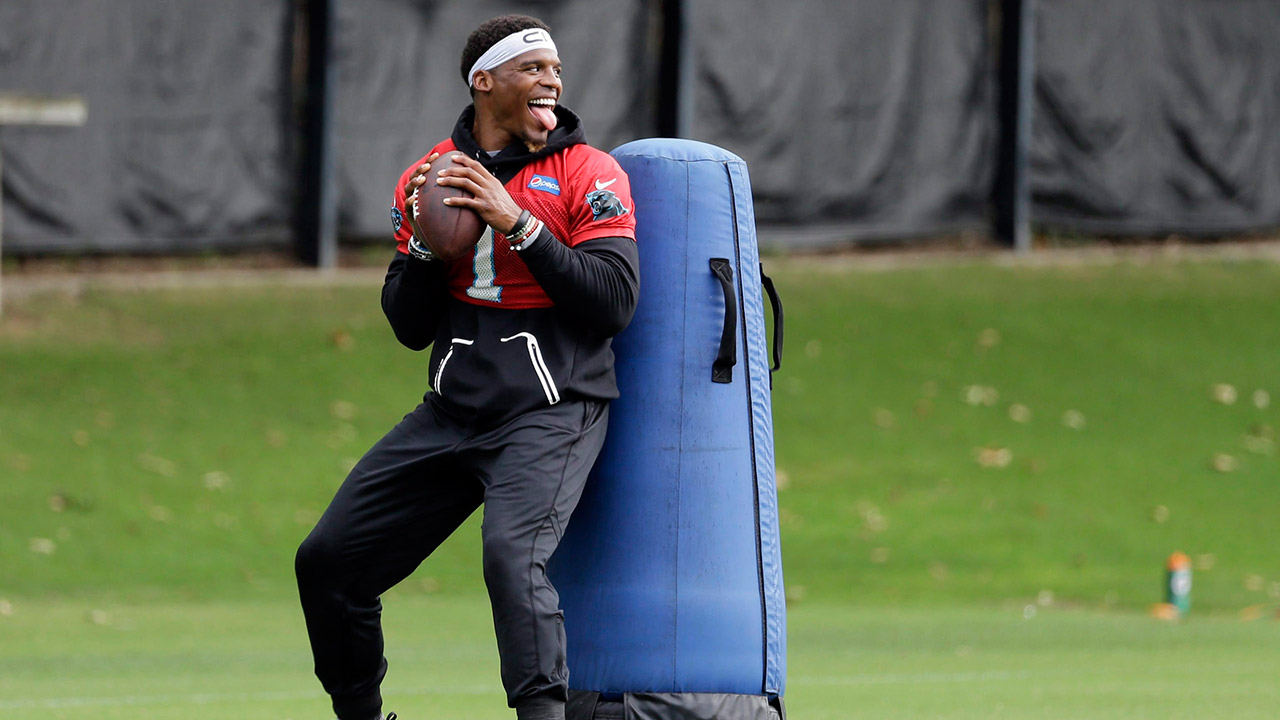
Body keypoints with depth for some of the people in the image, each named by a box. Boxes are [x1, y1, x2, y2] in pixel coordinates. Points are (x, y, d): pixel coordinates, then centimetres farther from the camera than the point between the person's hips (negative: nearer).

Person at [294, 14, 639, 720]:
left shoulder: (589, 174, -1)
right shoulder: (426, 180, 10)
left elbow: (614, 303, -12)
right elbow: (409, 327, 9)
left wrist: (518, 223, -17)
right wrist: (425, 239, -9)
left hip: (551, 415, -5)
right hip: (451, 415, 5)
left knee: (511, 554, -31)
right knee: (327, 561, 4)